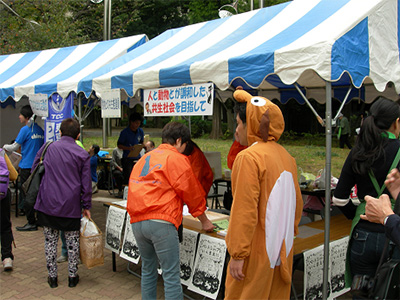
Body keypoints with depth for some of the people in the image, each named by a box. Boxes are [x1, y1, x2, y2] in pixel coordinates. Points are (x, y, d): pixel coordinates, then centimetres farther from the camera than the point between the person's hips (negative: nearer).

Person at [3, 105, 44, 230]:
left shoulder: (25, 129, -12)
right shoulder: (40, 130, 9)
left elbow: (14, 147, -6)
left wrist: (4, 147, 14)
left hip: (27, 167, -7)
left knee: (26, 194, 0)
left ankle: (32, 223, 2)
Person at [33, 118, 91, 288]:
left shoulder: (47, 148, 3)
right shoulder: (82, 155, -2)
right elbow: (86, 183, -2)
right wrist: (86, 206, 6)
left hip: (48, 204, 1)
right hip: (71, 206, -1)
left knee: (50, 241, 12)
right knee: (72, 241, 11)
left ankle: (52, 277, 20)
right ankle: (72, 277, 19)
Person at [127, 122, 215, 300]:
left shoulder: (144, 158, 20)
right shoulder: (176, 159, -2)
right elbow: (192, 193, 2)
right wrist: (204, 221, 13)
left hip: (137, 222, 8)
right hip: (161, 221, -7)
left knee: (148, 270, 19)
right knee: (171, 275, -2)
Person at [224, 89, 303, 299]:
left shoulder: (249, 157, -17)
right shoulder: (285, 155, 6)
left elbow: (245, 210, -20)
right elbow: (296, 202, 12)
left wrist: (238, 254, -16)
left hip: (257, 253, -8)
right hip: (283, 249, 8)